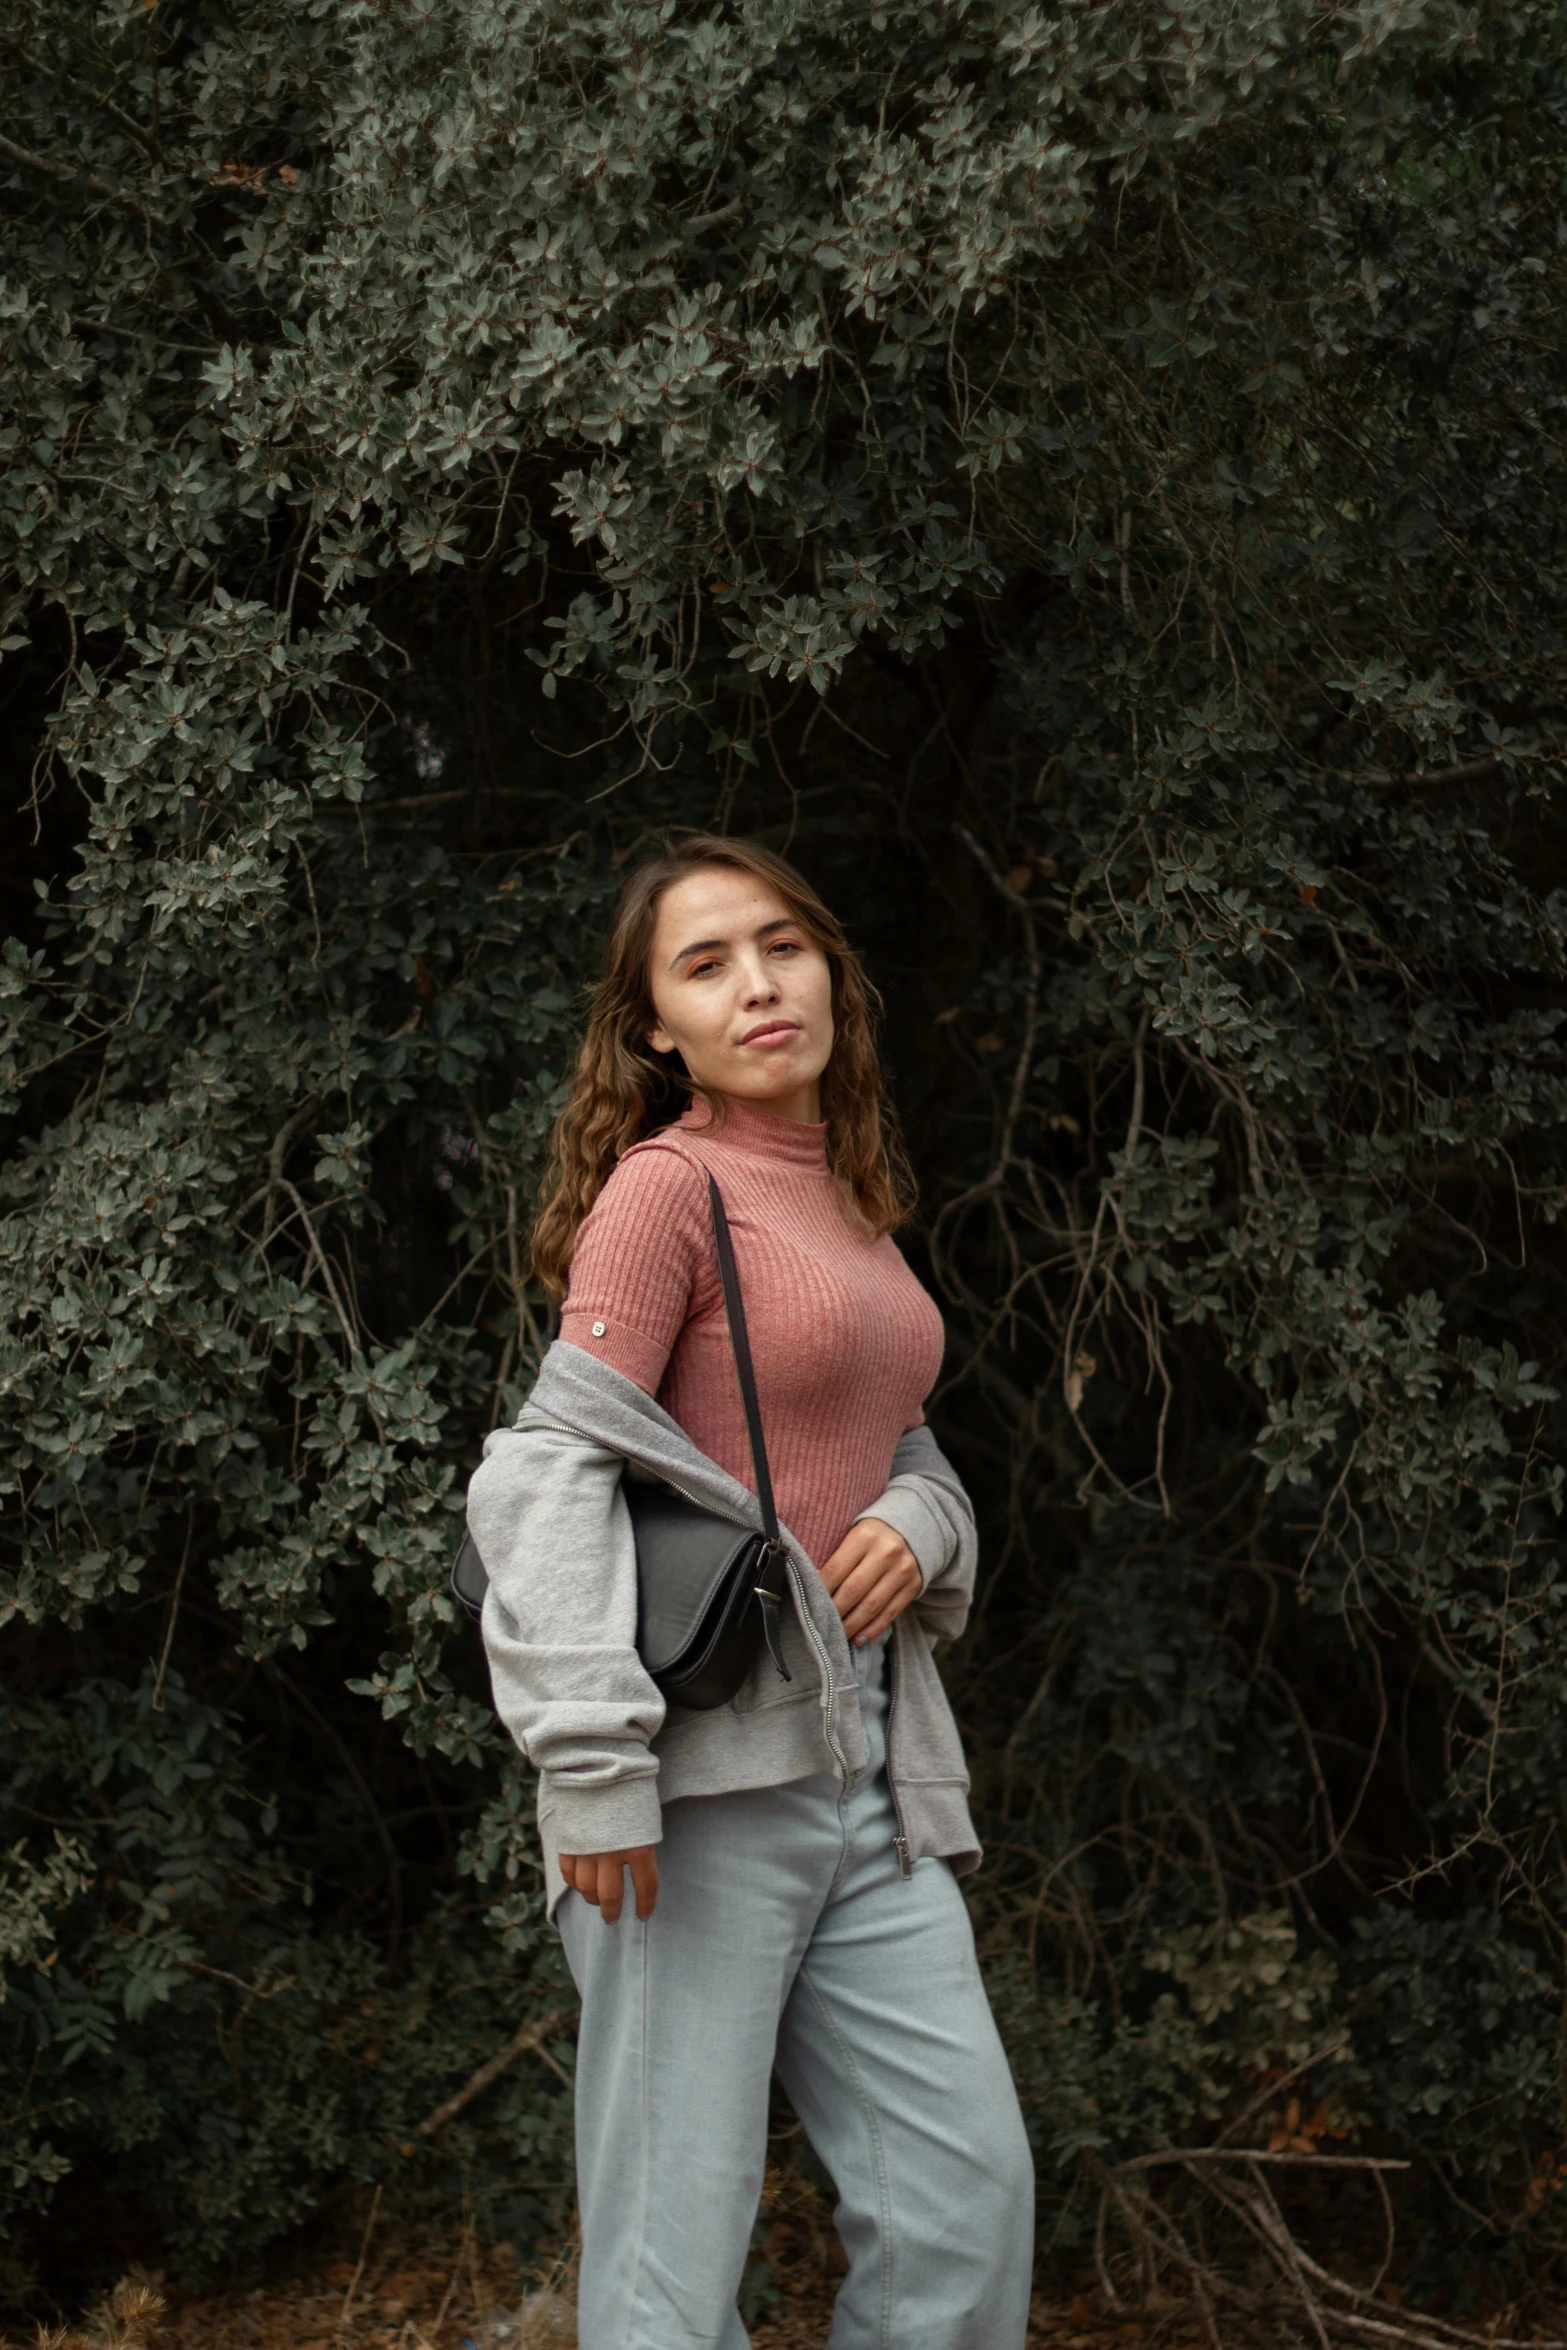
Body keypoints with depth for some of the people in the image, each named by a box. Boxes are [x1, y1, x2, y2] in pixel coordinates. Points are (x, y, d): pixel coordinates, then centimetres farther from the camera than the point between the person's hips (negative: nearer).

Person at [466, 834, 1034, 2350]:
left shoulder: (850, 1201, 16)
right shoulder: (666, 1186, -7)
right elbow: (555, 1467, -14)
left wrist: (915, 1522, -1)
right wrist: (593, 1767, -21)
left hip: (867, 1756, 8)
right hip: (707, 1769, -7)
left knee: (970, 2194, 5)